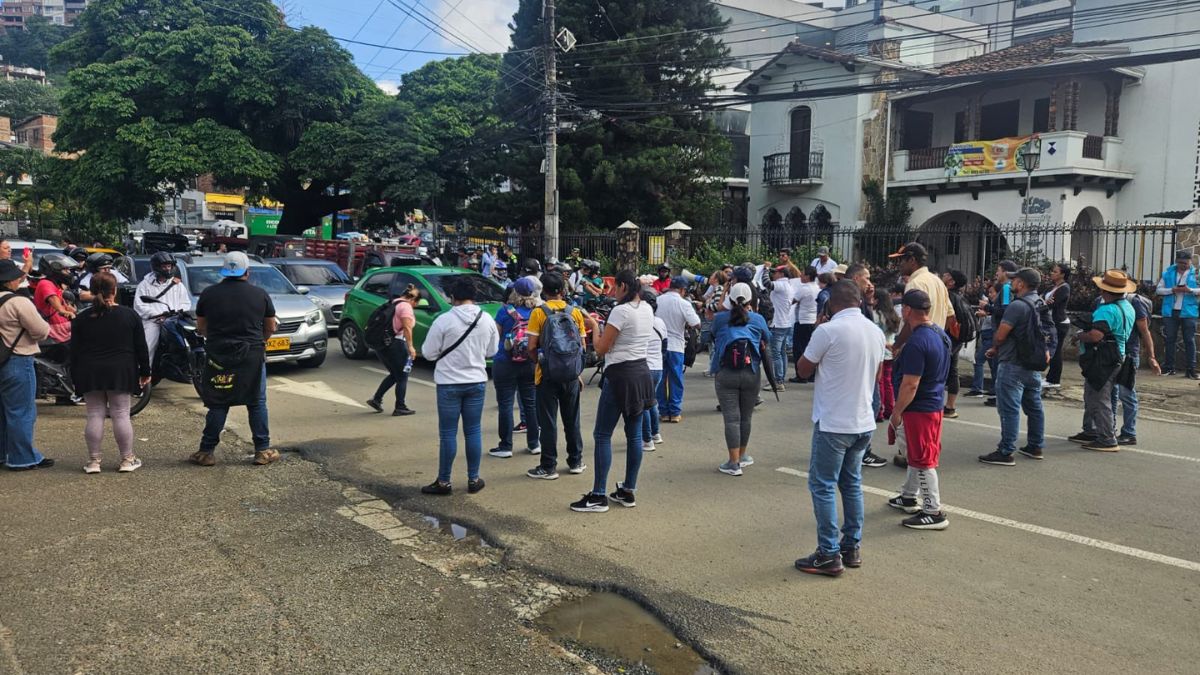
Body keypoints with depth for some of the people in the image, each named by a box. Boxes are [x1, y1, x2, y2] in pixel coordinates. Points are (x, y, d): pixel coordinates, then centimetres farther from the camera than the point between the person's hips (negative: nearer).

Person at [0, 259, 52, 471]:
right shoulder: (19, 302, -17)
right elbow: (41, 331, -16)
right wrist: (46, 327, 4)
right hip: (17, 361, -8)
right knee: (21, 412, -1)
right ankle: (23, 459, 5)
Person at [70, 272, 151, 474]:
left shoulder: (81, 319, 2)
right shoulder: (130, 315, -2)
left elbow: (74, 351, 4)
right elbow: (141, 347, 0)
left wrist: (75, 378, 11)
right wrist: (145, 372, 8)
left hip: (90, 374, 2)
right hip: (121, 373, -1)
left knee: (94, 416, 5)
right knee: (121, 415, 1)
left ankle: (93, 461, 8)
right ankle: (127, 460, 6)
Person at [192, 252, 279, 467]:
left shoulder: (209, 294, 0)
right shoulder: (260, 294, -1)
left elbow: (201, 328, 8)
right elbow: (271, 327, 7)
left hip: (219, 356, 1)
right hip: (252, 356, -1)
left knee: (218, 405, 9)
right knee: (257, 403, 9)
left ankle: (206, 452, 12)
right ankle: (263, 450, 12)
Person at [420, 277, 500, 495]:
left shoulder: (444, 320, -14)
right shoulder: (487, 319, -2)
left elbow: (428, 352, -8)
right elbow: (492, 350, 9)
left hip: (449, 383, -3)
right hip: (477, 381, 3)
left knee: (448, 433, 4)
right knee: (473, 431, 12)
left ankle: (444, 482, 11)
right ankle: (473, 479, 17)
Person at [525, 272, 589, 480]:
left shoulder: (538, 313, -7)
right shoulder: (575, 312, 2)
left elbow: (532, 347, -11)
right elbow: (583, 346, 3)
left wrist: (539, 360, 8)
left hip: (547, 375, -3)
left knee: (548, 422, 3)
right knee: (572, 419, 14)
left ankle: (548, 467, 6)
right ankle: (575, 462, 22)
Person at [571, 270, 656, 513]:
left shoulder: (621, 311, -16)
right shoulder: (648, 310, 9)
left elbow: (601, 349, -13)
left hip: (620, 375, -8)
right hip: (642, 373, 8)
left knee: (602, 435, -2)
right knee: (634, 434, 11)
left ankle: (599, 496, -2)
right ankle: (628, 491, 18)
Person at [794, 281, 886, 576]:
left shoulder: (828, 331, -17)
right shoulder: (876, 332, 5)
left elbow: (804, 370, -4)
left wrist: (816, 333, 6)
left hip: (833, 423, -7)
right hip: (864, 422, 7)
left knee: (823, 486, 1)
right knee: (852, 484, 17)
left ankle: (829, 555, 2)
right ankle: (852, 548, 23)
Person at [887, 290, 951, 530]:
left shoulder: (916, 342, -26)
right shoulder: (941, 334, 5)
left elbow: (910, 385, -25)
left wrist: (897, 412, -14)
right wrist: (902, 354, 18)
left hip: (920, 408, -10)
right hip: (936, 401, 10)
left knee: (923, 460, -1)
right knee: (916, 455, 22)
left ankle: (934, 513, 5)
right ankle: (909, 497, 37)